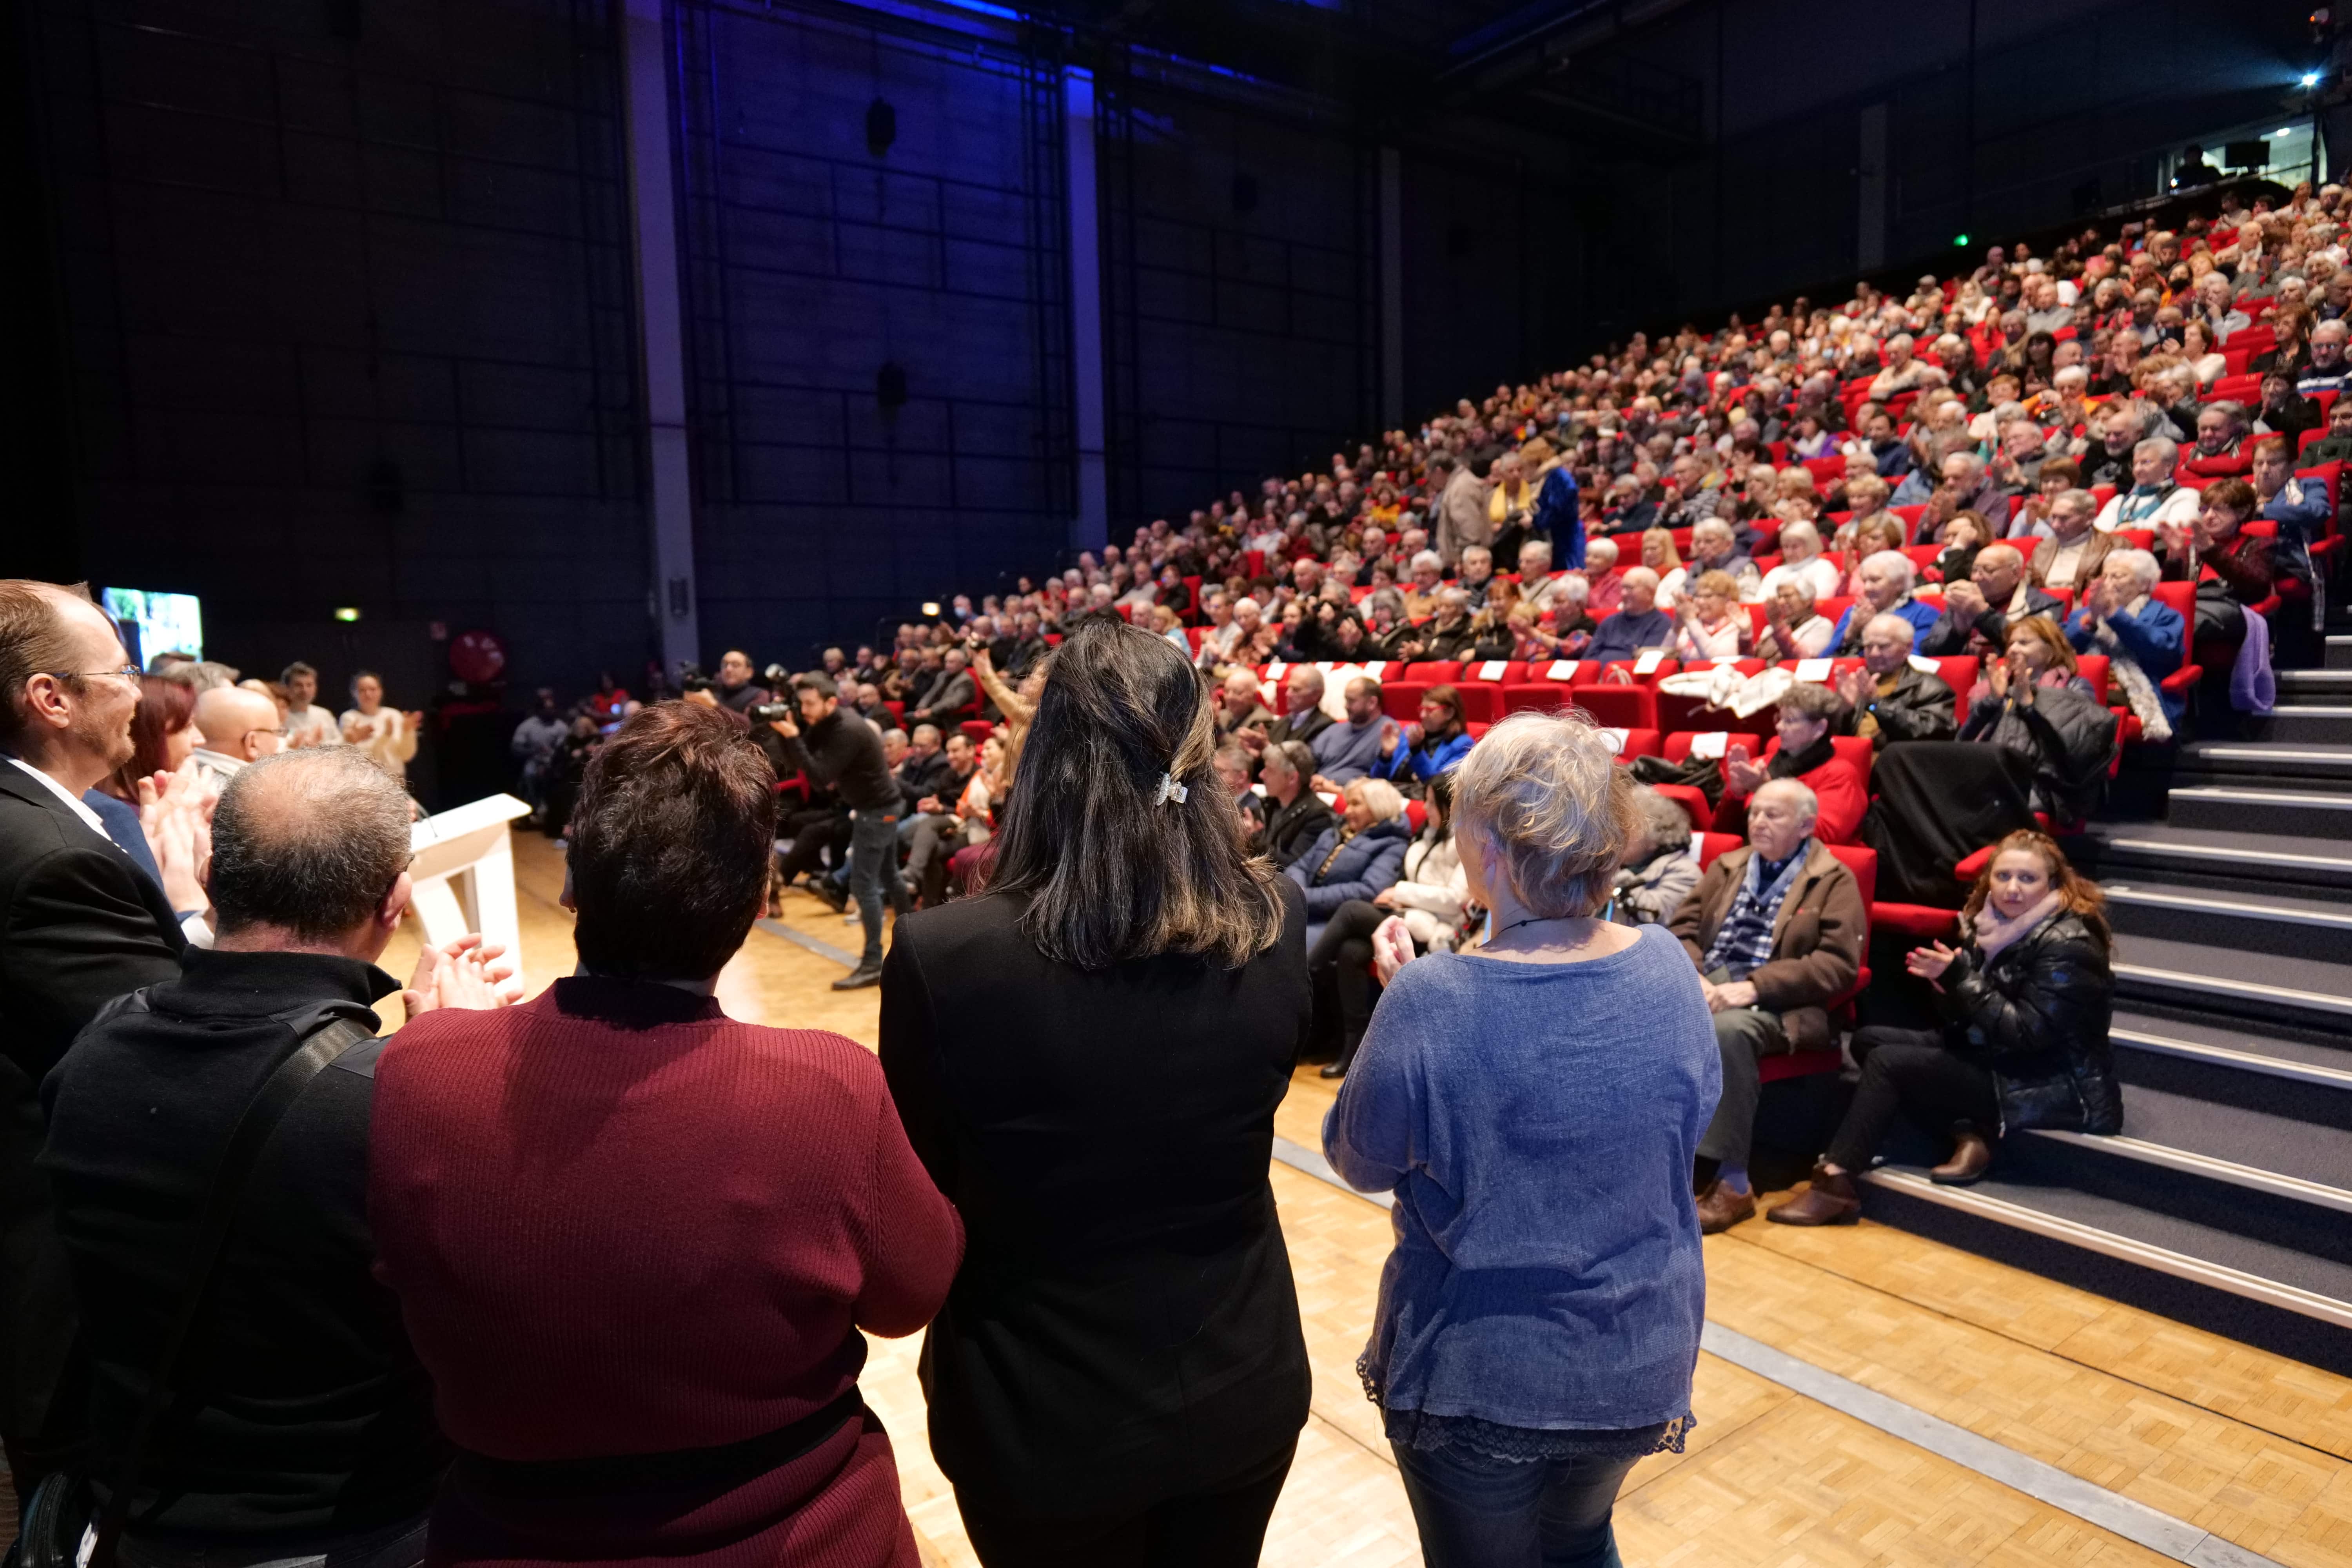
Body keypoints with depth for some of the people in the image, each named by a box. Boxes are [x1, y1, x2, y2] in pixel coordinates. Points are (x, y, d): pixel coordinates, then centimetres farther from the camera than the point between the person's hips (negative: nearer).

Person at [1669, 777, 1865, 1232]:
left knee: (1729, 1031, -38)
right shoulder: (1727, 866, 20)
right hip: (1705, 987, 5)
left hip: (1773, 1003, -4)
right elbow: (1682, 929, 13)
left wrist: (1754, 986, -18)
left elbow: (1838, 964, -7)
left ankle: (1731, 1182, -29)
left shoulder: (1834, 881, 5)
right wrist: (1695, 978, -9)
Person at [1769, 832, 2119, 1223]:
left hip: (2056, 1087, -9)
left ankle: (1835, 1183, -18)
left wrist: (1961, 979, -24)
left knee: (1889, 1063, -18)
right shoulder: (1994, 925, 6)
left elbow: (2027, 1034, -25)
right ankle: (1967, 1137, -11)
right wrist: (1949, 980, -16)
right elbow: (1962, 1024, 6)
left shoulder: (2067, 946, -18)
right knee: (1869, 1039, 2)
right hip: (2000, 1061, 9)